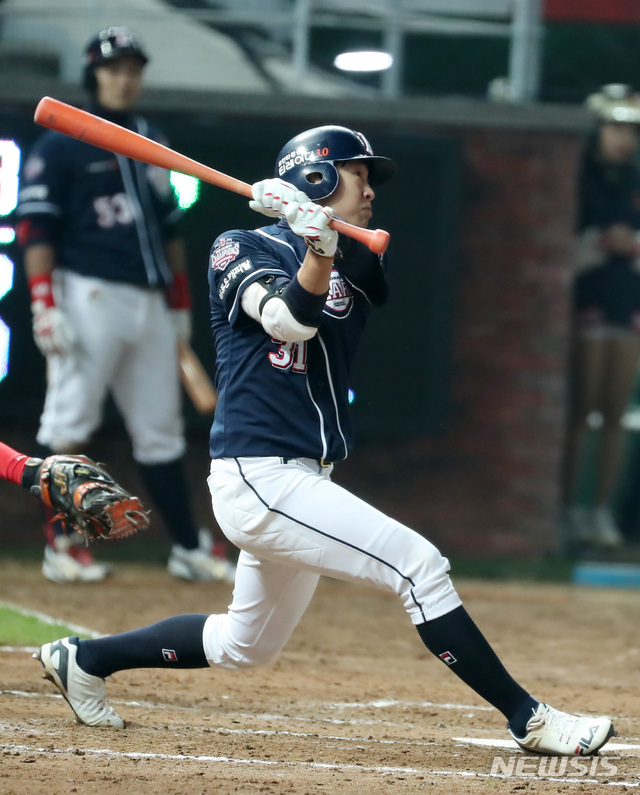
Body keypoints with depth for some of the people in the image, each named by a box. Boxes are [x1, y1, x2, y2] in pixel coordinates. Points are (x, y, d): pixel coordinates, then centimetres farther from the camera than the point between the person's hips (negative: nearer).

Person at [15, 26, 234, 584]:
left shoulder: (152, 145, 17)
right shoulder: (60, 146, -3)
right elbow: (35, 229, -8)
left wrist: (179, 303, 21)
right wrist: (46, 306, -16)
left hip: (149, 304, 6)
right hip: (89, 298, -6)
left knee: (160, 430, 8)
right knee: (69, 424, -4)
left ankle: (189, 548, 10)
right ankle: (60, 546, 1)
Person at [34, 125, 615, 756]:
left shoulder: (354, 262, 14)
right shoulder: (242, 249, -4)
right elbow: (292, 320, -23)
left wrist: (327, 236, -28)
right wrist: (319, 245, -37)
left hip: (303, 485, 9)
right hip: (258, 477, -9)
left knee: (247, 645, 19)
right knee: (420, 566, -15)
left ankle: (84, 659, 33)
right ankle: (528, 720, -11)